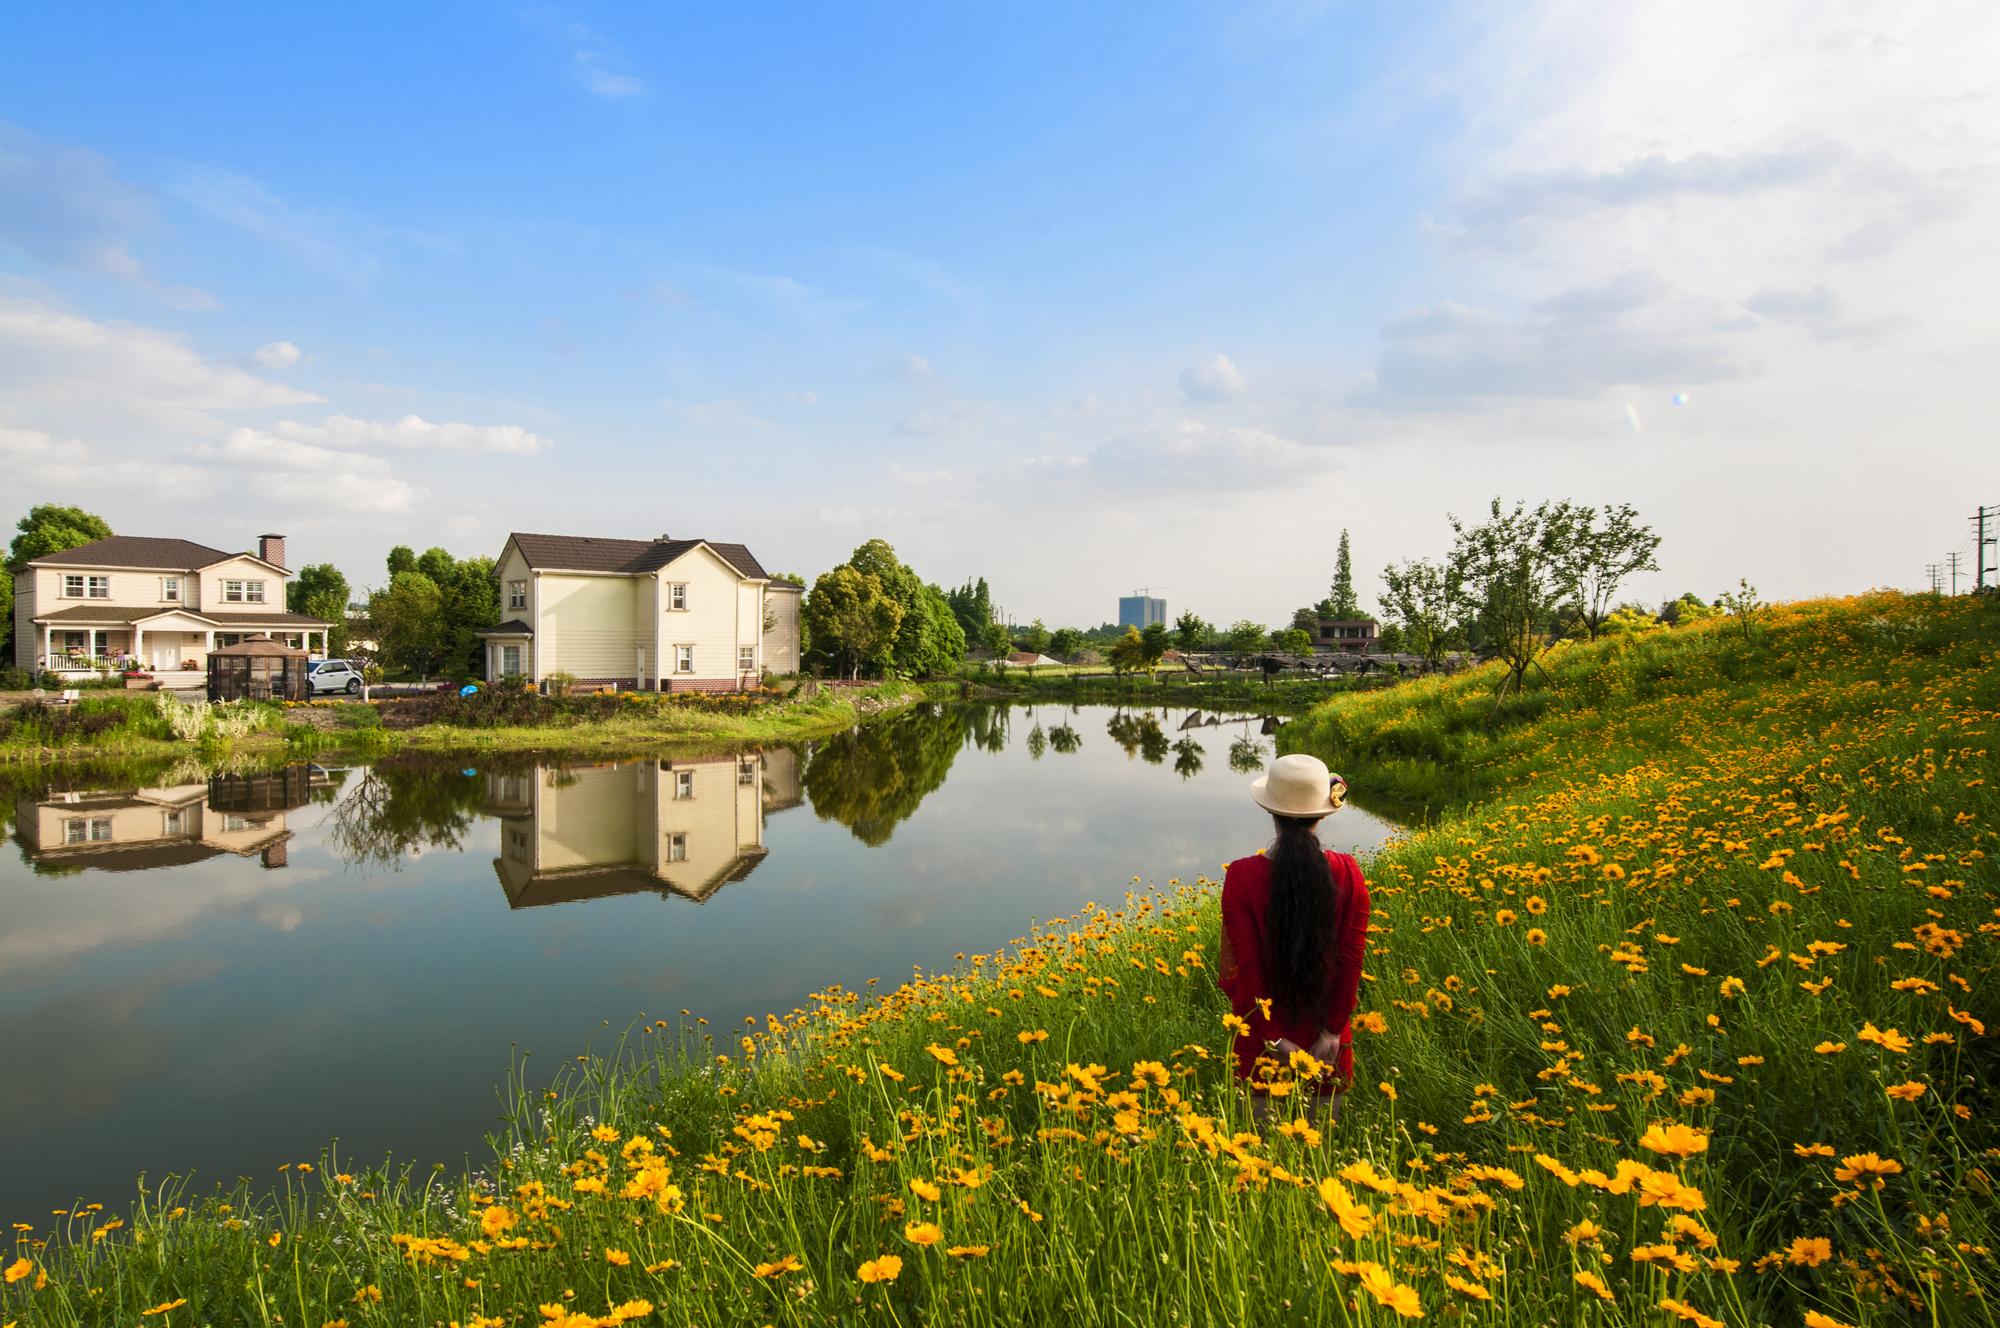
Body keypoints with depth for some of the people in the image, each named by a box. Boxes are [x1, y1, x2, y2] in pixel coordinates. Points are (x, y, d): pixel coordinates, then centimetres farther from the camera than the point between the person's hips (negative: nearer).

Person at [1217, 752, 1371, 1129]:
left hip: (1264, 1047, -1)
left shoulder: (1242, 876, -18)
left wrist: (1274, 1038, -7)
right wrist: (1332, 1031, -3)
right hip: (1328, 1046, 2)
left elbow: (1243, 970, -15)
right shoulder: (1348, 874, -13)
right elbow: (1352, 962, -9)